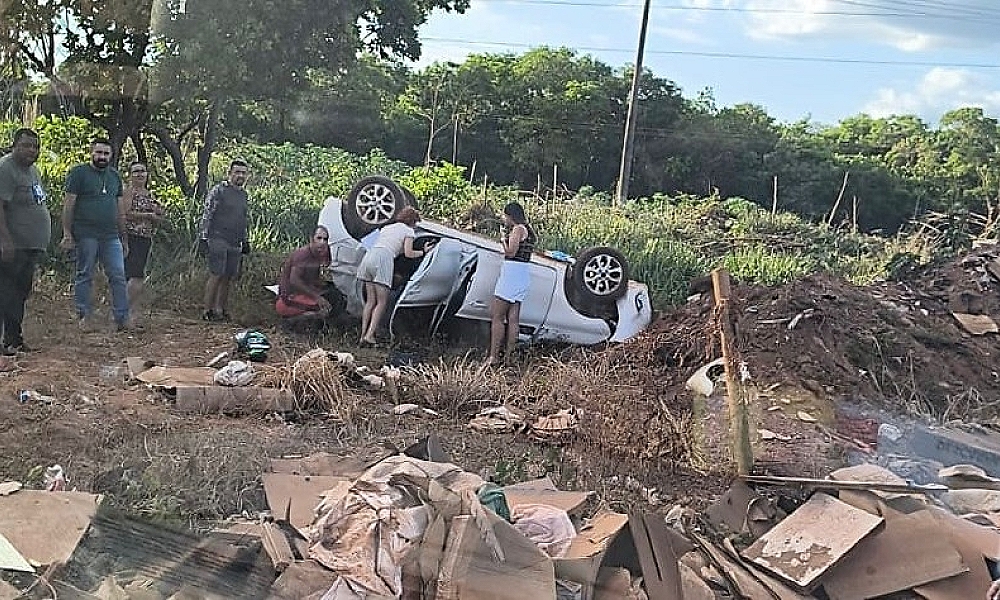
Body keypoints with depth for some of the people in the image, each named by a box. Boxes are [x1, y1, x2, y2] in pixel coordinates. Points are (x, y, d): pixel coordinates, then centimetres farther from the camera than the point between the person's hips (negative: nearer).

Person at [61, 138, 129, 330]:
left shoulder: (114, 176, 17)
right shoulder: (78, 173, 1)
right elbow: (68, 205, -4)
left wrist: (124, 238, 16)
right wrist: (67, 234, -10)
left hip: (111, 236, 4)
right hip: (86, 235, -4)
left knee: (118, 276, -1)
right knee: (84, 276, 2)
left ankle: (122, 319, 0)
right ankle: (83, 317, 9)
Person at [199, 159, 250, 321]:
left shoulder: (243, 194, 17)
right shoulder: (218, 191, -4)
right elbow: (207, 215, -6)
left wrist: (244, 242, 22)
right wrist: (204, 237, -11)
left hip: (235, 244, 7)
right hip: (219, 240, -6)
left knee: (228, 278, 6)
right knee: (216, 276, -8)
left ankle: (220, 310, 13)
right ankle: (208, 311, -4)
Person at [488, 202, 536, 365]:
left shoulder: (518, 229, -10)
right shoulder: (528, 231, 18)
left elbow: (510, 252, -18)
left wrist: (503, 241, 0)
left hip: (511, 272, -10)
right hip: (522, 274, 10)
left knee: (496, 316, -7)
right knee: (513, 318, 7)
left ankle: (494, 357, -9)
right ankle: (509, 356, 8)